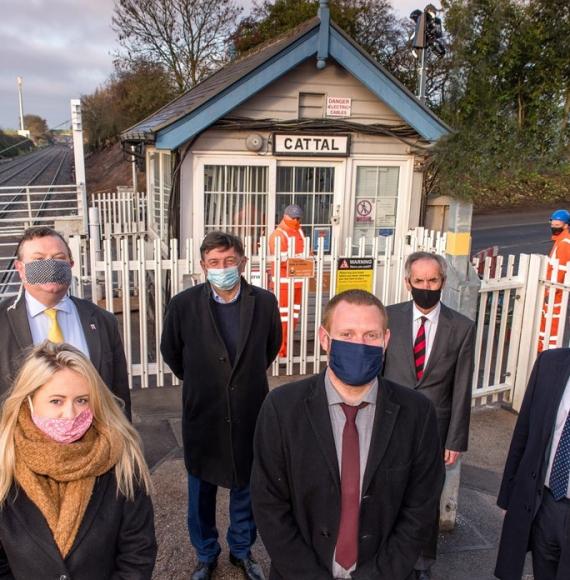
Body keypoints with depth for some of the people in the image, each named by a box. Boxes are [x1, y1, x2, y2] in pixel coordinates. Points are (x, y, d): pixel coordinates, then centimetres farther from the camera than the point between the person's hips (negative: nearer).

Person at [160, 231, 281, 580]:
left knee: (246, 487, 18)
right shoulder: (184, 304, -12)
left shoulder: (265, 302, -10)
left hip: (250, 414, 1)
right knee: (202, 491, 17)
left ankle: (242, 549, 43)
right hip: (203, 416, 0)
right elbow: (171, 351, 5)